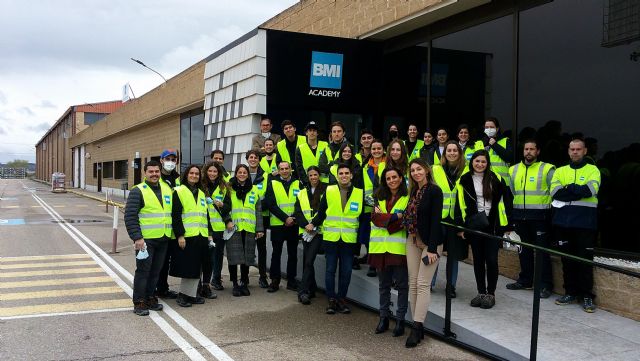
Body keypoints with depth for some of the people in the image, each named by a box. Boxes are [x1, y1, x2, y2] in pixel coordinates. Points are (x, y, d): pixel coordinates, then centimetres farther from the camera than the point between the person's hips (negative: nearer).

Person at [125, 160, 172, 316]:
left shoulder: (167, 189, 13)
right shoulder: (138, 191, -6)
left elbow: (173, 212, 21)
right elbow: (130, 216, -12)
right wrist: (137, 238, -19)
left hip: (163, 239, 6)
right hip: (146, 239, -6)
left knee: (155, 271, 13)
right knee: (143, 270, -2)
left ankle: (150, 298, 24)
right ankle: (139, 303, 6)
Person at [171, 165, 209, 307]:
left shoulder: (201, 194, 17)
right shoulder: (179, 192, -3)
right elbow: (176, 216, -10)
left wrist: (209, 234, 15)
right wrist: (180, 235, -16)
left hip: (201, 237, 6)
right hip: (186, 236, -6)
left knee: (196, 267, 9)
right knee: (186, 267, -3)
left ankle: (191, 294, 18)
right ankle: (183, 295, 9)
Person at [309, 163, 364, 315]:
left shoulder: (360, 193, 4)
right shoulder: (329, 191, 3)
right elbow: (321, 211, 6)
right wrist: (313, 224, -9)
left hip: (349, 239, 1)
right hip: (330, 237, -1)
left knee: (346, 271, 5)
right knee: (330, 269, 4)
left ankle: (341, 299, 18)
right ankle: (331, 299, 13)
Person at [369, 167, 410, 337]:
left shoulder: (408, 198, -1)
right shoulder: (380, 198, 14)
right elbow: (374, 217, -2)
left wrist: (384, 218, -10)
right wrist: (395, 217, -13)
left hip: (400, 247, -4)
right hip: (380, 247, 5)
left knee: (401, 284, 1)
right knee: (383, 284, 12)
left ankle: (400, 320, 10)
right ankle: (383, 318, 22)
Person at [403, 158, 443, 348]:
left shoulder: (434, 190, -11)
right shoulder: (413, 191, 10)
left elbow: (435, 220, -16)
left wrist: (432, 248, -19)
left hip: (430, 242, -7)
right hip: (412, 240, 7)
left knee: (422, 284, -9)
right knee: (413, 283, 5)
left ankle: (417, 328, -6)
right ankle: (417, 327, 11)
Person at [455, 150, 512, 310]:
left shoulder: (496, 179, 0)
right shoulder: (464, 180, 3)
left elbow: (505, 201, 3)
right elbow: (460, 204, 3)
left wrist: (507, 226, 0)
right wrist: (460, 226, -2)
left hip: (493, 225, -2)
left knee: (491, 259, -2)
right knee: (478, 260, 9)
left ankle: (490, 293, 12)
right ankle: (481, 292, 20)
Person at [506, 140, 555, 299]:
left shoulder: (547, 169, -3)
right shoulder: (513, 170, 12)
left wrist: (546, 207, -7)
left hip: (540, 216, -5)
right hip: (520, 216, 5)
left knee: (542, 250, -3)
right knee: (524, 250, 14)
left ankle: (545, 285, 4)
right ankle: (525, 281, 25)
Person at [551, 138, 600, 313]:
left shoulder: (593, 170, 6)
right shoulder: (560, 171, 14)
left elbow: (590, 189, -13)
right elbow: (555, 192, -3)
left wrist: (568, 189, -8)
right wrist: (578, 191, -10)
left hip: (585, 222, -3)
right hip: (564, 221, 3)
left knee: (585, 259, -1)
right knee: (567, 258, 9)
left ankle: (587, 296, 7)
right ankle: (570, 292, 19)